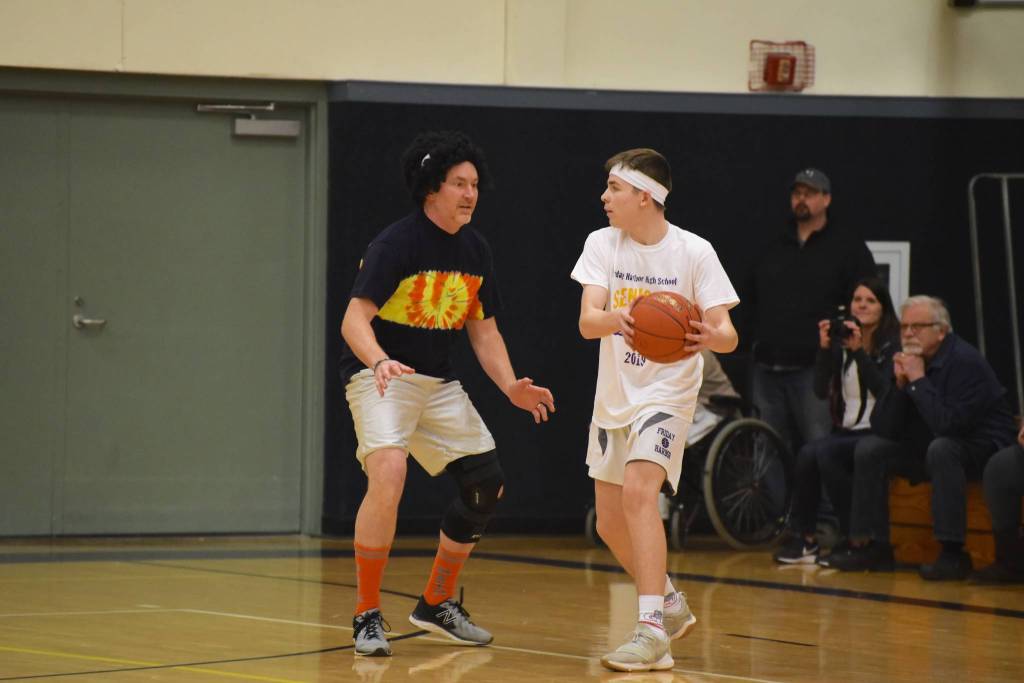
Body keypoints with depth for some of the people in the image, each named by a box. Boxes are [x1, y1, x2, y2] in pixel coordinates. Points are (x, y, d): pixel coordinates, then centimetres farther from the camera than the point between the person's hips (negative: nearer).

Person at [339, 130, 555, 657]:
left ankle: (437, 604, 23)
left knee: (486, 485, 4)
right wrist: (380, 361, -44)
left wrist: (510, 387, -4)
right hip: (380, 374, -8)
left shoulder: (475, 251, 5)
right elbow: (355, 320, -24)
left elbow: (483, 329, 11)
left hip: (438, 382, 8)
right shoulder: (395, 244, -17)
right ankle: (367, 615, -17)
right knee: (388, 474, -29)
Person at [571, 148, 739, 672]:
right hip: (614, 394, 5)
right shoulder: (603, 243, -3)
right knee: (610, 523, 10)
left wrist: (710, 336, -37)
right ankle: (671, 604, 35)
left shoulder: (694, 252, -11)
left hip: (668, 392, -5)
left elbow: (728, 335, -13)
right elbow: (587, 321, -16)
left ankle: (652, 630, -29)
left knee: (638, 492, -26)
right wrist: (618, 320, -39)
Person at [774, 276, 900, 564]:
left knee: (823, 451, -30)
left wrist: (859, 352, -21)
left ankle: (853, 538, -19)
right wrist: (824, 349, -9)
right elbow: (821, 390, 2)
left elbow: (883, 390, -16)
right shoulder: (840, 342, 10)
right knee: (807, 454, -26)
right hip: (845, 431, 5)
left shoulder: (892, 345, -2)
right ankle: (803, 537, -17)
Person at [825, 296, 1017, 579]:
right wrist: (899, 383, -16)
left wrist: (918, 380, -26)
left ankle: (953, 553, -34)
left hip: (982, 449, -8)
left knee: (941, 448, -37)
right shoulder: (906, 361, 1)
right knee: (869, 448, -3)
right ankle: (872, 545, -5)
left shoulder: (965, 361, -20)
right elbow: (883, 429, -3)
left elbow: (949, 424, -33)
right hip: (927, 450, 8)